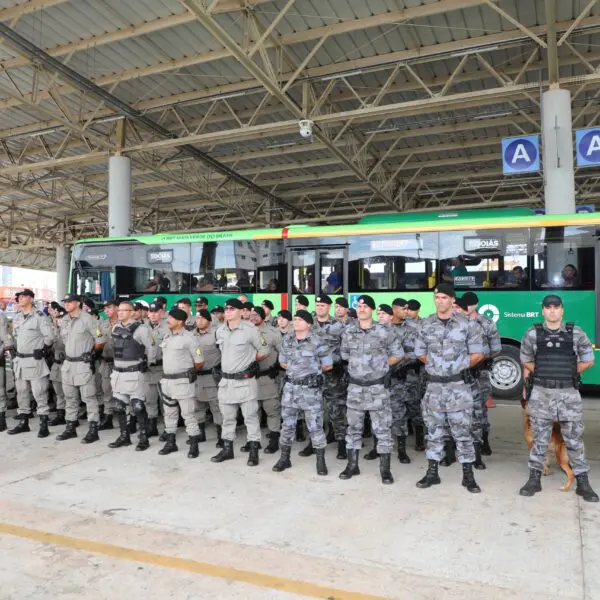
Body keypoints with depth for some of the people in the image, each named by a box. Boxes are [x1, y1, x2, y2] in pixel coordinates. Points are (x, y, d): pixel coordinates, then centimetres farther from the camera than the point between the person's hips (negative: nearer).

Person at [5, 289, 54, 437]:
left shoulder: (40, 317, -10)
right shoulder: (16, 318, 13)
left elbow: (49, 337, -12)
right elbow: (15, 337, 23)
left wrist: (41, 349, -8)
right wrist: (10, 343, 8)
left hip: (35, 360, -8)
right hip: (19, 360, 8)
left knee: (39, 393, -5)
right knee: (21, 393, 14)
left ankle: (43, 425, -1)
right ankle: (23, 422, 25)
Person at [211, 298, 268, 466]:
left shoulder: (250, 330, -11)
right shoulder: (220, 331, 7)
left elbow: (264, 351, -3)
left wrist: (248, 360, 1)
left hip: (245, 380, -6)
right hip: (226, 380, 6)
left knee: (251, 417, 2)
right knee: (227, 417, 15)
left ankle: (253, 451, 11)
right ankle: (227, 448, 27)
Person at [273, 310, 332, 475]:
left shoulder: (317, 341, -10)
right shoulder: (287, 340, 5)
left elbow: (328, 365, -3)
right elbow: (282, 362, 18)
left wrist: (313, 371, 6)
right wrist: (295, 370, 9)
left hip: (311, 388, -4)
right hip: (290, 387, 5)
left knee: (315, 426, 1)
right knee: (287, 424, 10)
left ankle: (321, 461, 12)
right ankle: (284, 458, 23)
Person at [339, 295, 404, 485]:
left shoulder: (384, 332, -7)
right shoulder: (348, 331, 2)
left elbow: (398, 354, 2)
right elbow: (344, 353, 15)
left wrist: (381, 366, 0)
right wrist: (358, 365, 10)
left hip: (377, 385, -3)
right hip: (355, 385, 3)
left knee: (382, 429, 1)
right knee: (354, 427, 10)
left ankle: (385, 469, 10)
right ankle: (352, 465, 21)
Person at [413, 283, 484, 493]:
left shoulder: (467, 325, -4)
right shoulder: (426, 325, 3)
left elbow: (477, 354, 0)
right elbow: (420, 353, 11)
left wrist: (459, 367, 3)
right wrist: (436, 366, 6)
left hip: (458, 385, -2)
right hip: (434, 385, 3)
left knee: (462, 431, 3)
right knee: (434, 430, 10)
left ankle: (468, 475, 14)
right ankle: (432, 473, 20)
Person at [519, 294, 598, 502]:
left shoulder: (576, 333, 1)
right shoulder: (532, 334, 1)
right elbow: (526, 361, 12)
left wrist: (567, 373, 3)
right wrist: (543, 374, 3)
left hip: (569, 393, 0)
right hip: (541, 394, 0)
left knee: (574, 439, 7)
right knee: (539, 438, 8)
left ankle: (583, 482, 17)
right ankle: (534, 478, 17)